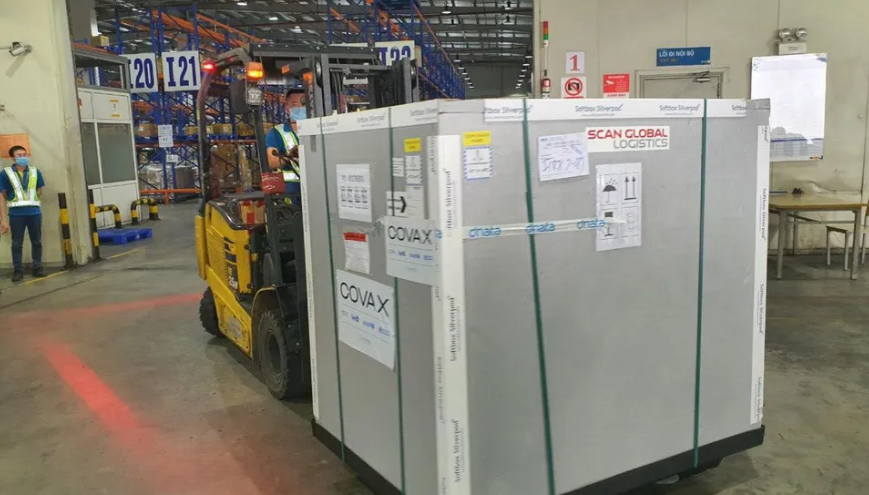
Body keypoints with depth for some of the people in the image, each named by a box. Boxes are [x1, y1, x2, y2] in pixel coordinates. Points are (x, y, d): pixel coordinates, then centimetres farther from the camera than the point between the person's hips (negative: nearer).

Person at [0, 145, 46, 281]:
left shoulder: (35, 172, 5)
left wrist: (30, 202, 2)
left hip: (34, 212, 2)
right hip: (16, 214, -2)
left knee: (37, 242, 9)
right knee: (17, 244, 5)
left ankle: (37, 268, 21)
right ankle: (18, 270, 13)